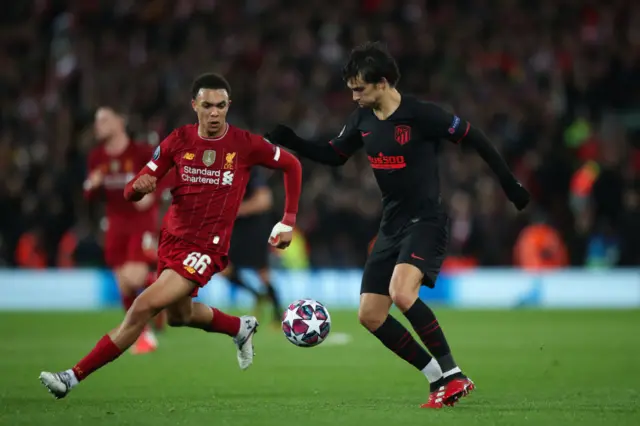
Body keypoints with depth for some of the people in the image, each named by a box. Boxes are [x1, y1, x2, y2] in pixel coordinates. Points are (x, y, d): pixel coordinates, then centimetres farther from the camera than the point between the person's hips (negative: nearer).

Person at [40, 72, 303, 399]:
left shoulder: (246, 145, -10)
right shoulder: (178, 141, -3)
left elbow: (291, 165, 6)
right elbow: (131, 193, -1)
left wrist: (288, 222, 2)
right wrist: (139, 186, -26)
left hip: (206, 248, -6)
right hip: (172, 238, 6)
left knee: (143, 308, -19)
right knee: (178, 316, 25)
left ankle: (75, 376, -14)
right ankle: (241, 328, 53)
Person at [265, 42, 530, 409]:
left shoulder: (421, 115, -17)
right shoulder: (363, 120, 3)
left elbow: (474, 138, -8)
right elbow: (333, 156, 17)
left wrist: (510, 183, -4)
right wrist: (290, 141, 3)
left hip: (426, 220, -8)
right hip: (392, 224, 8)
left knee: (402, 292, -31)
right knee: (370, 316, 3)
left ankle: (454, 376, -20)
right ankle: (439, 379, 11)